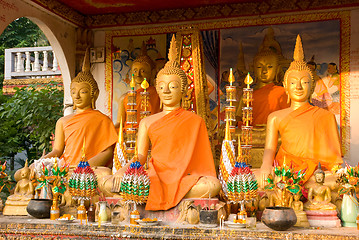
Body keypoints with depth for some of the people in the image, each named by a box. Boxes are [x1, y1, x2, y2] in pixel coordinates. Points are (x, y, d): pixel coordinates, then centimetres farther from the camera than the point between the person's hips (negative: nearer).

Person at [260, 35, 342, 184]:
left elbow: (332, 152, 11)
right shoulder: (275, 117, 15)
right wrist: (266, 165, -16)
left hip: (315, 172, 0)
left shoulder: (325, 116, 15)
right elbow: (270, 149, 6)